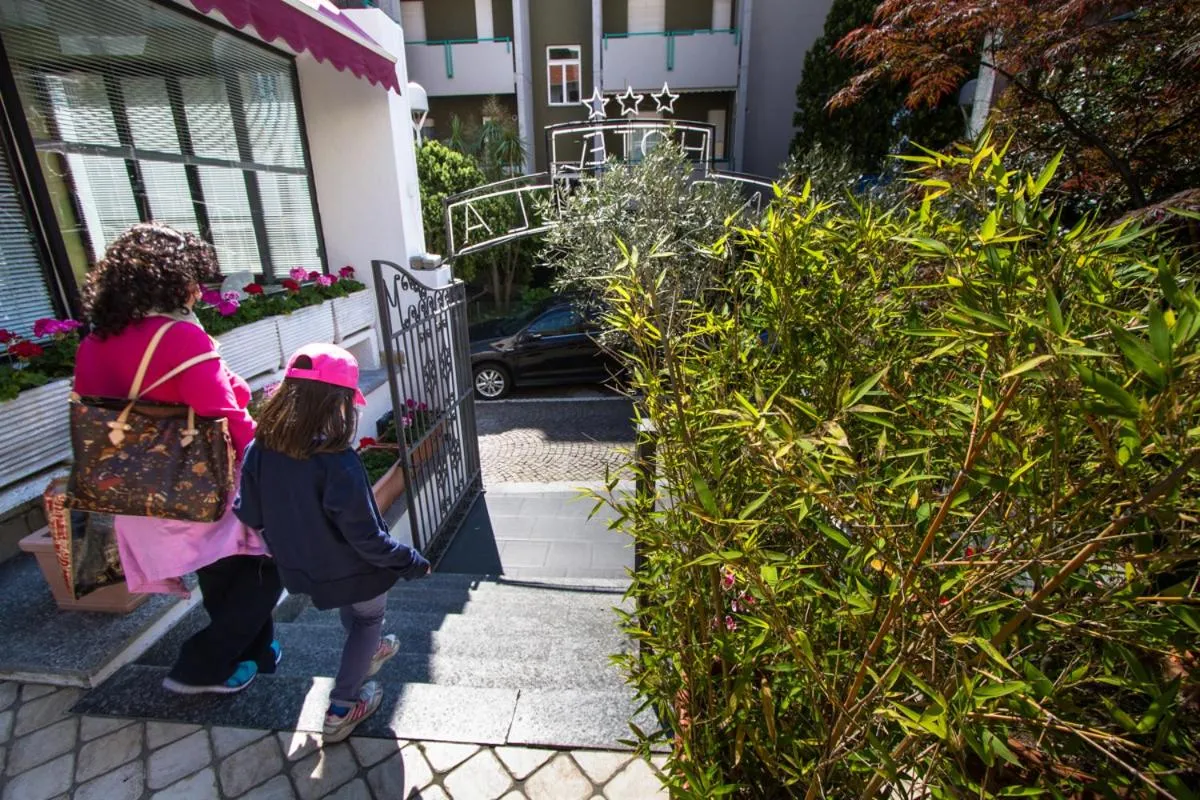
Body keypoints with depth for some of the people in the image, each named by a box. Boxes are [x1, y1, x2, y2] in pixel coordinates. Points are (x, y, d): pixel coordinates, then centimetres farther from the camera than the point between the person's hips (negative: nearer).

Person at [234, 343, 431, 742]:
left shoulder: (259, 451, -16)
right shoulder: (337, 463, -34)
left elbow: (249, 515, -3)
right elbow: (366, 536, -29)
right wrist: (412, 563, -15)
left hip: (301, 568, 6)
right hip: (352, 571, -6)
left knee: (348, 608, 34)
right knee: (368, 617, 24)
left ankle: (368, 652, 60)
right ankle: (342, 707, 31)